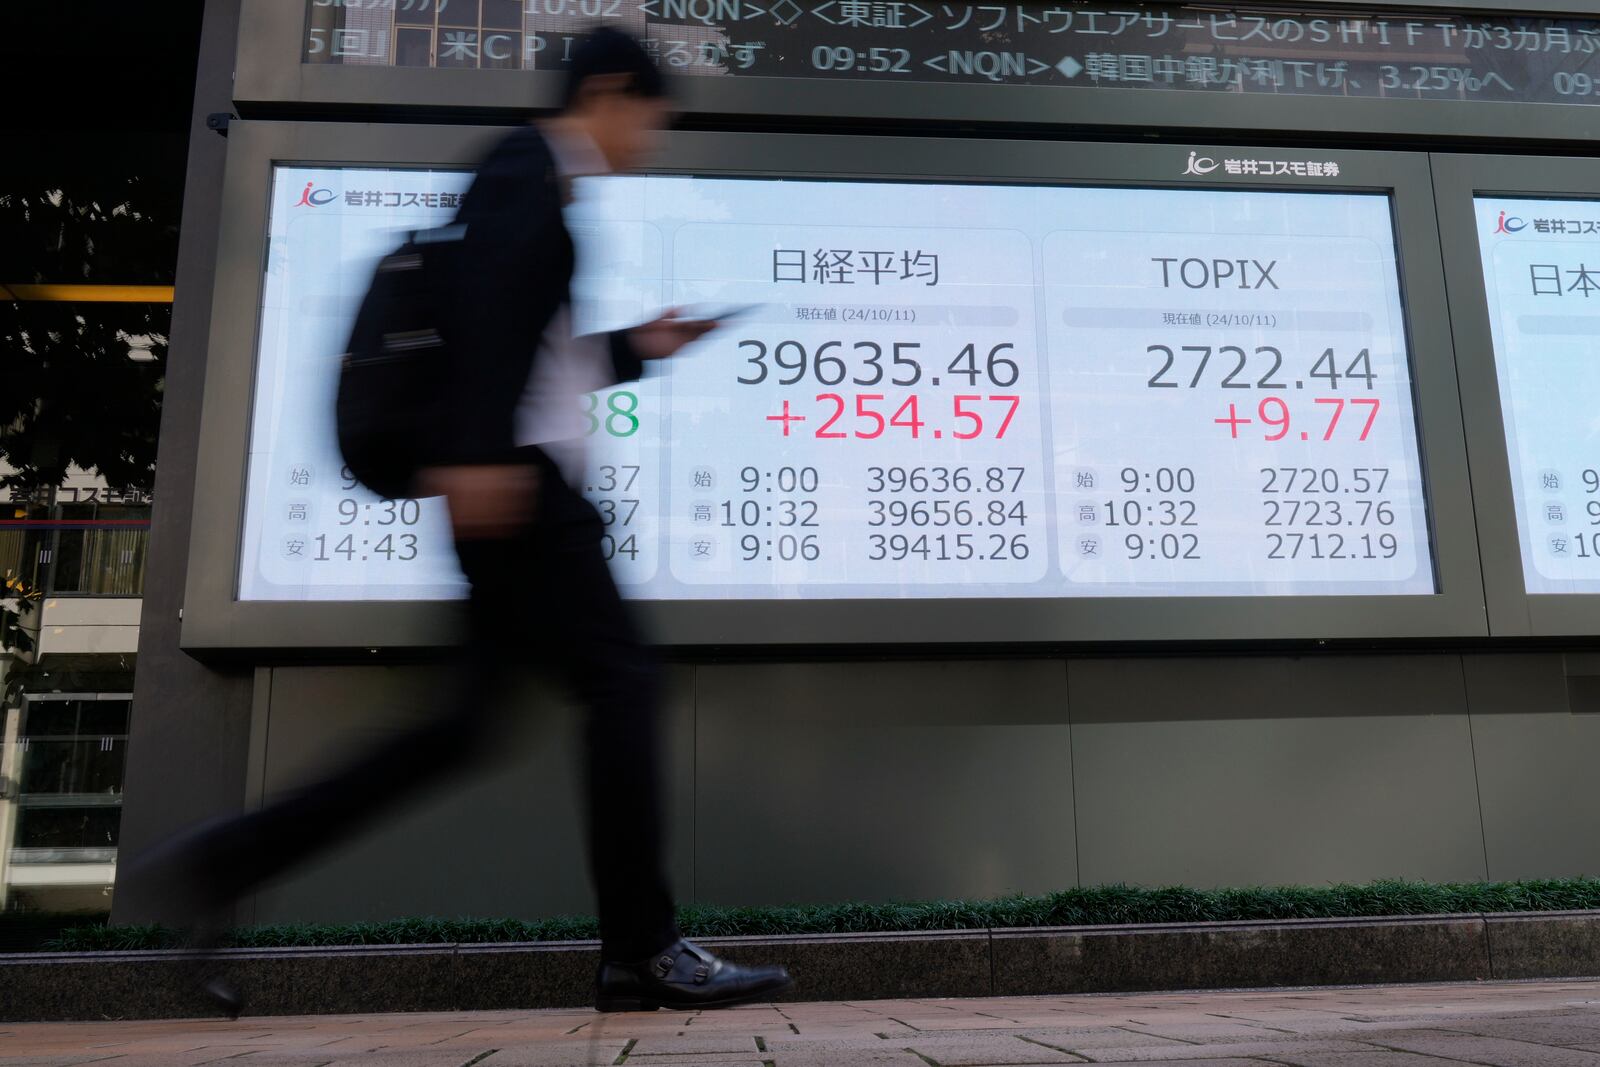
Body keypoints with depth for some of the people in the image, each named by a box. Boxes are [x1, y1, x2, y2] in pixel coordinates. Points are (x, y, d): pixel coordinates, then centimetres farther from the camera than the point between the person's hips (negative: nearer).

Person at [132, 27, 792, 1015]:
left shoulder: (549, 191, 28)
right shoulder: (531, 165, -1)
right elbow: (482, 302, -18)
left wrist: (641, 347, 24)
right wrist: (479, 448, -27)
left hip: (521, 486, 10)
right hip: (513, 479, -10)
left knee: (471, 721, 6)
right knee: (623, 681, -9)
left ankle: (225, 863, 10)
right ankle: (643, 950, -3)